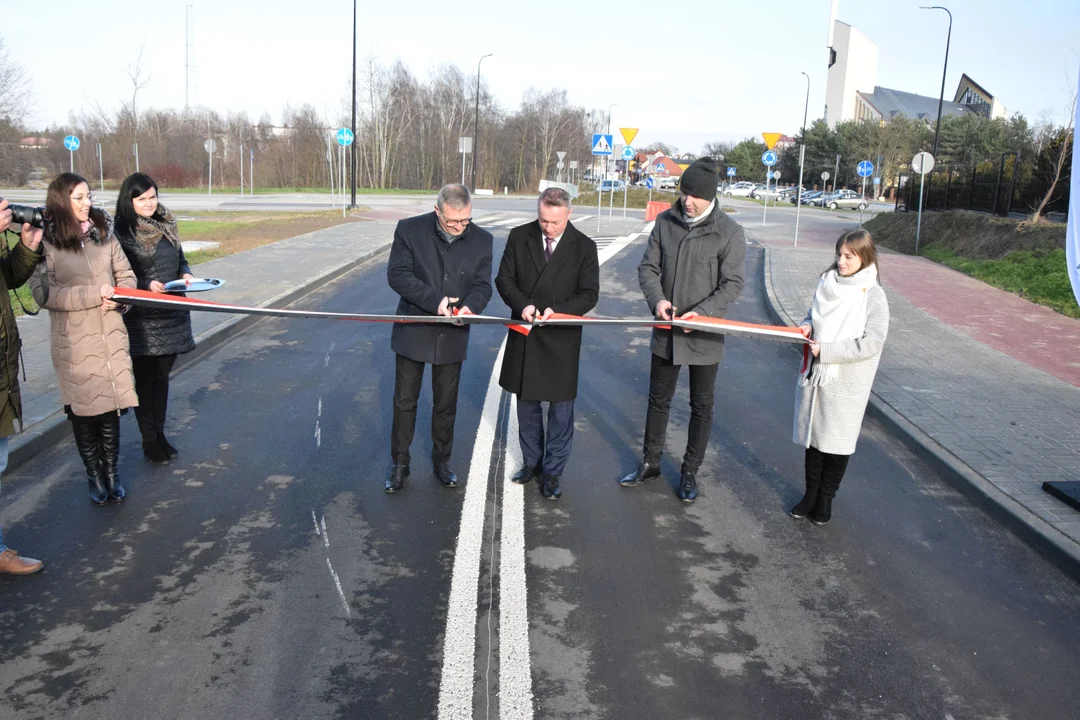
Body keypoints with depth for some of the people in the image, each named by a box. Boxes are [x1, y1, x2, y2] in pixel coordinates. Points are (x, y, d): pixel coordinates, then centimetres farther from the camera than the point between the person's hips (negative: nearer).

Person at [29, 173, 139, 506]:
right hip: (74, 341, -3)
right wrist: (95, 294, -18)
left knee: (111, 406, 7)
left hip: (111, 335, 3)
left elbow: (126, 276, 10)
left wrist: (118, 299, -10)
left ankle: (112, 474, 22)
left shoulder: (103, 233, 5)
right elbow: (44, 293, -12)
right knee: (83, 408, 7)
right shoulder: (45, 242, -7)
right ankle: (94, 476, 24)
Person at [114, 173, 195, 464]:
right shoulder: (121, 232, -9)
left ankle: (160, 433, 25)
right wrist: (147, 285, -23)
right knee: (145, 378, 4)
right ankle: (149, 439, 16)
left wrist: (185, 273, -1)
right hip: (141, 319, -5)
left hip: (171, 314, 5)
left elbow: (180, 258, 19)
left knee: (162, 375, 13)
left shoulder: (165, 225, 8)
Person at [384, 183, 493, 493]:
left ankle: (441, 461, 33)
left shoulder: (481, 240, -5)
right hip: (413, 332, -1)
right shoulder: (409, 230, -11)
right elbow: (397, 274, -16)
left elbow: (483, 285, -3)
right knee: (405, 401, 10)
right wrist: (434, 300, -28)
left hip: (453, 337, 2)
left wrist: (470, 306, -26)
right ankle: (399, 464, 26)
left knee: (446, 404, 14)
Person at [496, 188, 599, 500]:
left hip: (561, 339, -2)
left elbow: (589, 294, -5)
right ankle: (532, 462, 32)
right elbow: (504, 279, 2)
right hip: (524, 335, 2)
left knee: (561, 409, 4)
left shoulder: (584, 247, -6)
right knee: (526, 403, 15)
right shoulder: (519, 237, -2)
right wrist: (522, 304, -17)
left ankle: (552, 472, 18)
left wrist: (557, 309, -21)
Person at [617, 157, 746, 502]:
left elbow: (732, 284, -11)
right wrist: (657, 299, -17)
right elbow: (648, 267, 2)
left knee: (701, 406, 11)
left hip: (704, 335, -3)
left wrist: (702, 312, -25)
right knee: (658, 399, 16)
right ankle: (650, 463, 33)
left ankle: (690, 472, 27)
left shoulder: (729, 232, -12)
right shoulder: (666, 222, -2)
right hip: (666, 331, 3)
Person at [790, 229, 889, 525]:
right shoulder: (827, 282, 3)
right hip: (814, 374, 5)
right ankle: (811, 493, 27)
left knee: (837, 443, 8)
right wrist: (807, 325, -5)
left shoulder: (873, 296, -12)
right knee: (812, 435, 13)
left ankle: (825, 499, 24)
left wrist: (826, 349, -19)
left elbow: (870, 344, -15)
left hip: (846, 383, -5)